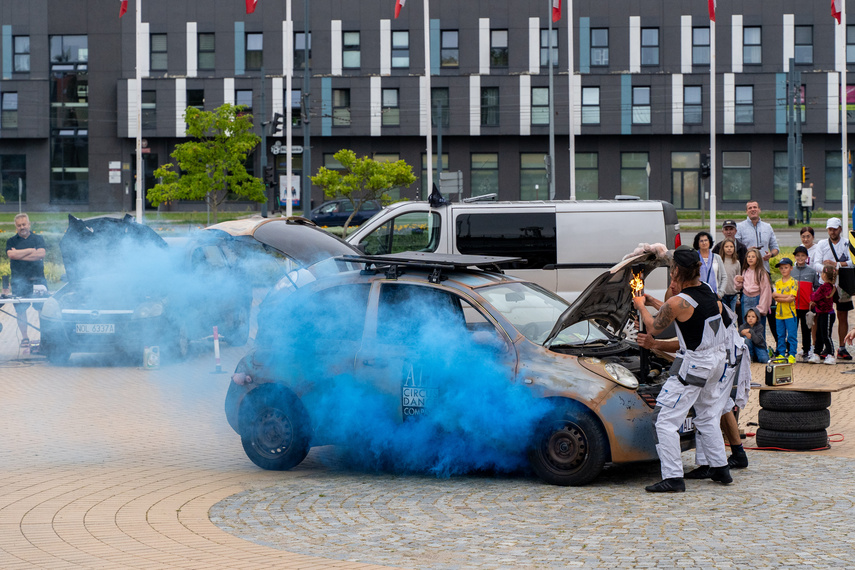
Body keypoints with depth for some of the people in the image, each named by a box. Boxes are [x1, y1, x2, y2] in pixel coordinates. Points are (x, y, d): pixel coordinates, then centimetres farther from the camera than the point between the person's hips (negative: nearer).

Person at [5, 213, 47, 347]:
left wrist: (19, 255, -9)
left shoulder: (38, 239, 9)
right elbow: (11, 254, -9)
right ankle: (24, 337, 10)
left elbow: (41, 254, -8)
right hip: (19, 281, 1)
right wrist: (30, 250, -8)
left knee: (43, 309, -5)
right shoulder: (11, 241, 11)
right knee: (21, 310, 0)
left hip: (37, 279, -1)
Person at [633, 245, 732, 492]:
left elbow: (654, 329, -4)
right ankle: (720, 469, 30)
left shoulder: (679, 302, -19)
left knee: (667, 421, -4)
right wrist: (654, 303, 29)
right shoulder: (708, 292, 4)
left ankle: (673, 477, -9)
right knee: (708, 417, 24)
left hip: (695, 363, -8)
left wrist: (641, 307, 13)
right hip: (718, 359, 8)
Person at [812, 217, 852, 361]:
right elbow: (816, 264, -1)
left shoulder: (847, 244, 4)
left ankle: (842, 348, 9)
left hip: (842, 285, 0)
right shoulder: (822, 244, 8)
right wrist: (827, 269, -20)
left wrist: (835, 264, -16)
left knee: (843, 317, 4)